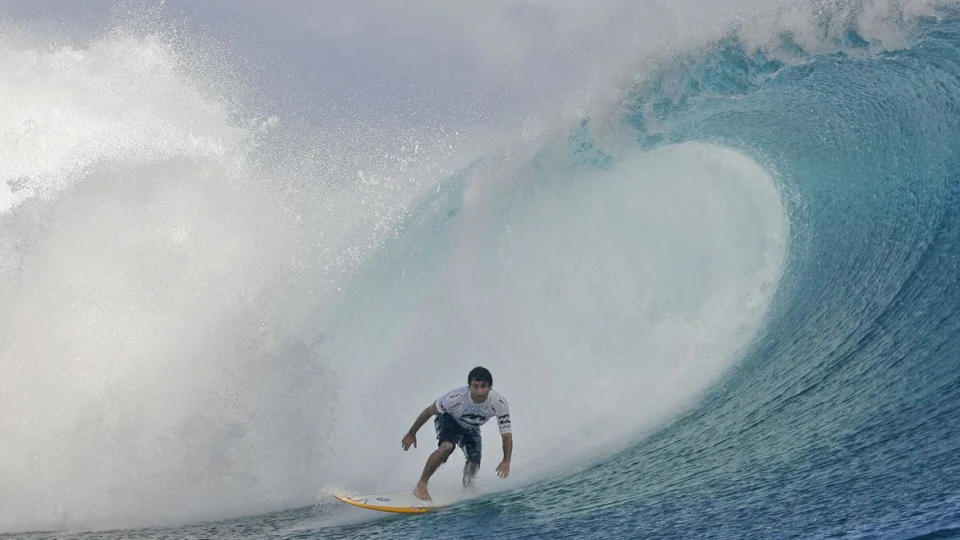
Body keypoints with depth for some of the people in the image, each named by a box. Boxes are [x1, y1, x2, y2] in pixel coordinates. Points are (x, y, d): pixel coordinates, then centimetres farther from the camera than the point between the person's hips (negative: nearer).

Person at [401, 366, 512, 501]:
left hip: (470, 429, 4)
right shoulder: (456, 398, -38)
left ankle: (467, 489, 28)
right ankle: (421, 485, -23)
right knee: (447, 446, -32)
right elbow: (429, 411, -22)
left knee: (474, 463, -6)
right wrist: (411, 433, -12)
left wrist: (506, 461, -33)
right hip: (448, 420, -3)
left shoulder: (499, 403, -33)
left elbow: (506, 433, -23)